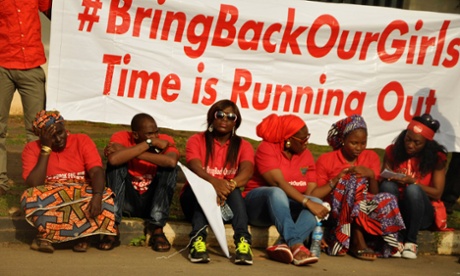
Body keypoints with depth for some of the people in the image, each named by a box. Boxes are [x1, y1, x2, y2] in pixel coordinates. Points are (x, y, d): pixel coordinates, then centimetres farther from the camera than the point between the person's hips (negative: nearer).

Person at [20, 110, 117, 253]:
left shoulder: (82, 141, 0)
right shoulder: (32, 148, -1)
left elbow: (96, 172, -13)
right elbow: (33, 184, -14)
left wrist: (97, 195, -34)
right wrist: (46, 149, -14)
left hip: (83, 195, 1)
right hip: (48, 200, -1)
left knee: (105, 197, -30)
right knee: (31, 197, -31)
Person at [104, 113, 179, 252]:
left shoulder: (165, 140, -11)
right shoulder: (121, 137, -12)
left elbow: (171, 161, -36)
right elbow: (113, 159, -36)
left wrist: (129, 152, -31)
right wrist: (149, 143, -28)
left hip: (153, 202, 1)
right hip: (127, 202, 0)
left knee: (169, 168, -22)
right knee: (116, 164, -23)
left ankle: (157, 229, -20)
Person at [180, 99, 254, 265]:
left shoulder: (243, 146, 3)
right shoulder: (196, 140, -1)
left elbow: (247, 171, -19)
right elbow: (195, 168, -22)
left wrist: (230, 185, -42)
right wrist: (213, 182, -45)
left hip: (227, 203, 1)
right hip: (196, 197, -1)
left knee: (232, 188, -30)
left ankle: (242, 240, -46)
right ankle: (198, 238, -48)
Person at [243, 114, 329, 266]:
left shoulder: (306, 154, 5)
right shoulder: (267, 148, -12)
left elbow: (310, 190, -3)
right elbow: (278, 183, -25)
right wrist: (307, 202, -33)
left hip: (288, 208, 5)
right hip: (259, 203, -5)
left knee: (318, 202, -24)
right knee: (276, 192, -38)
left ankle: (284, 245, -44)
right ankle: (296, 246, -49)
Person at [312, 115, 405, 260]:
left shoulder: (371, 157, 11)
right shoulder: (326, 160, 2)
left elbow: (374, 195, 6)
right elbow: (315, 195, -3)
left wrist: (371, 175, -12)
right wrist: (337, 180, -14)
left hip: (364, 209, 3)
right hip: (336, 213, -3)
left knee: (387, 200, -29)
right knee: (356, 180, -31)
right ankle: (358, 242, -32)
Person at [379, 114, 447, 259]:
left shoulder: (437, 157, -3)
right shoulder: (392, 151, 1)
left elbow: (437, 193, -6)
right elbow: (382, 180, 4)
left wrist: (412, 181, -20)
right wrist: (389, 178, -20)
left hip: (421, 214, -2)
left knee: (413, 189, -33)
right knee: (387, 185, -29)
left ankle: (410, 242, -22)